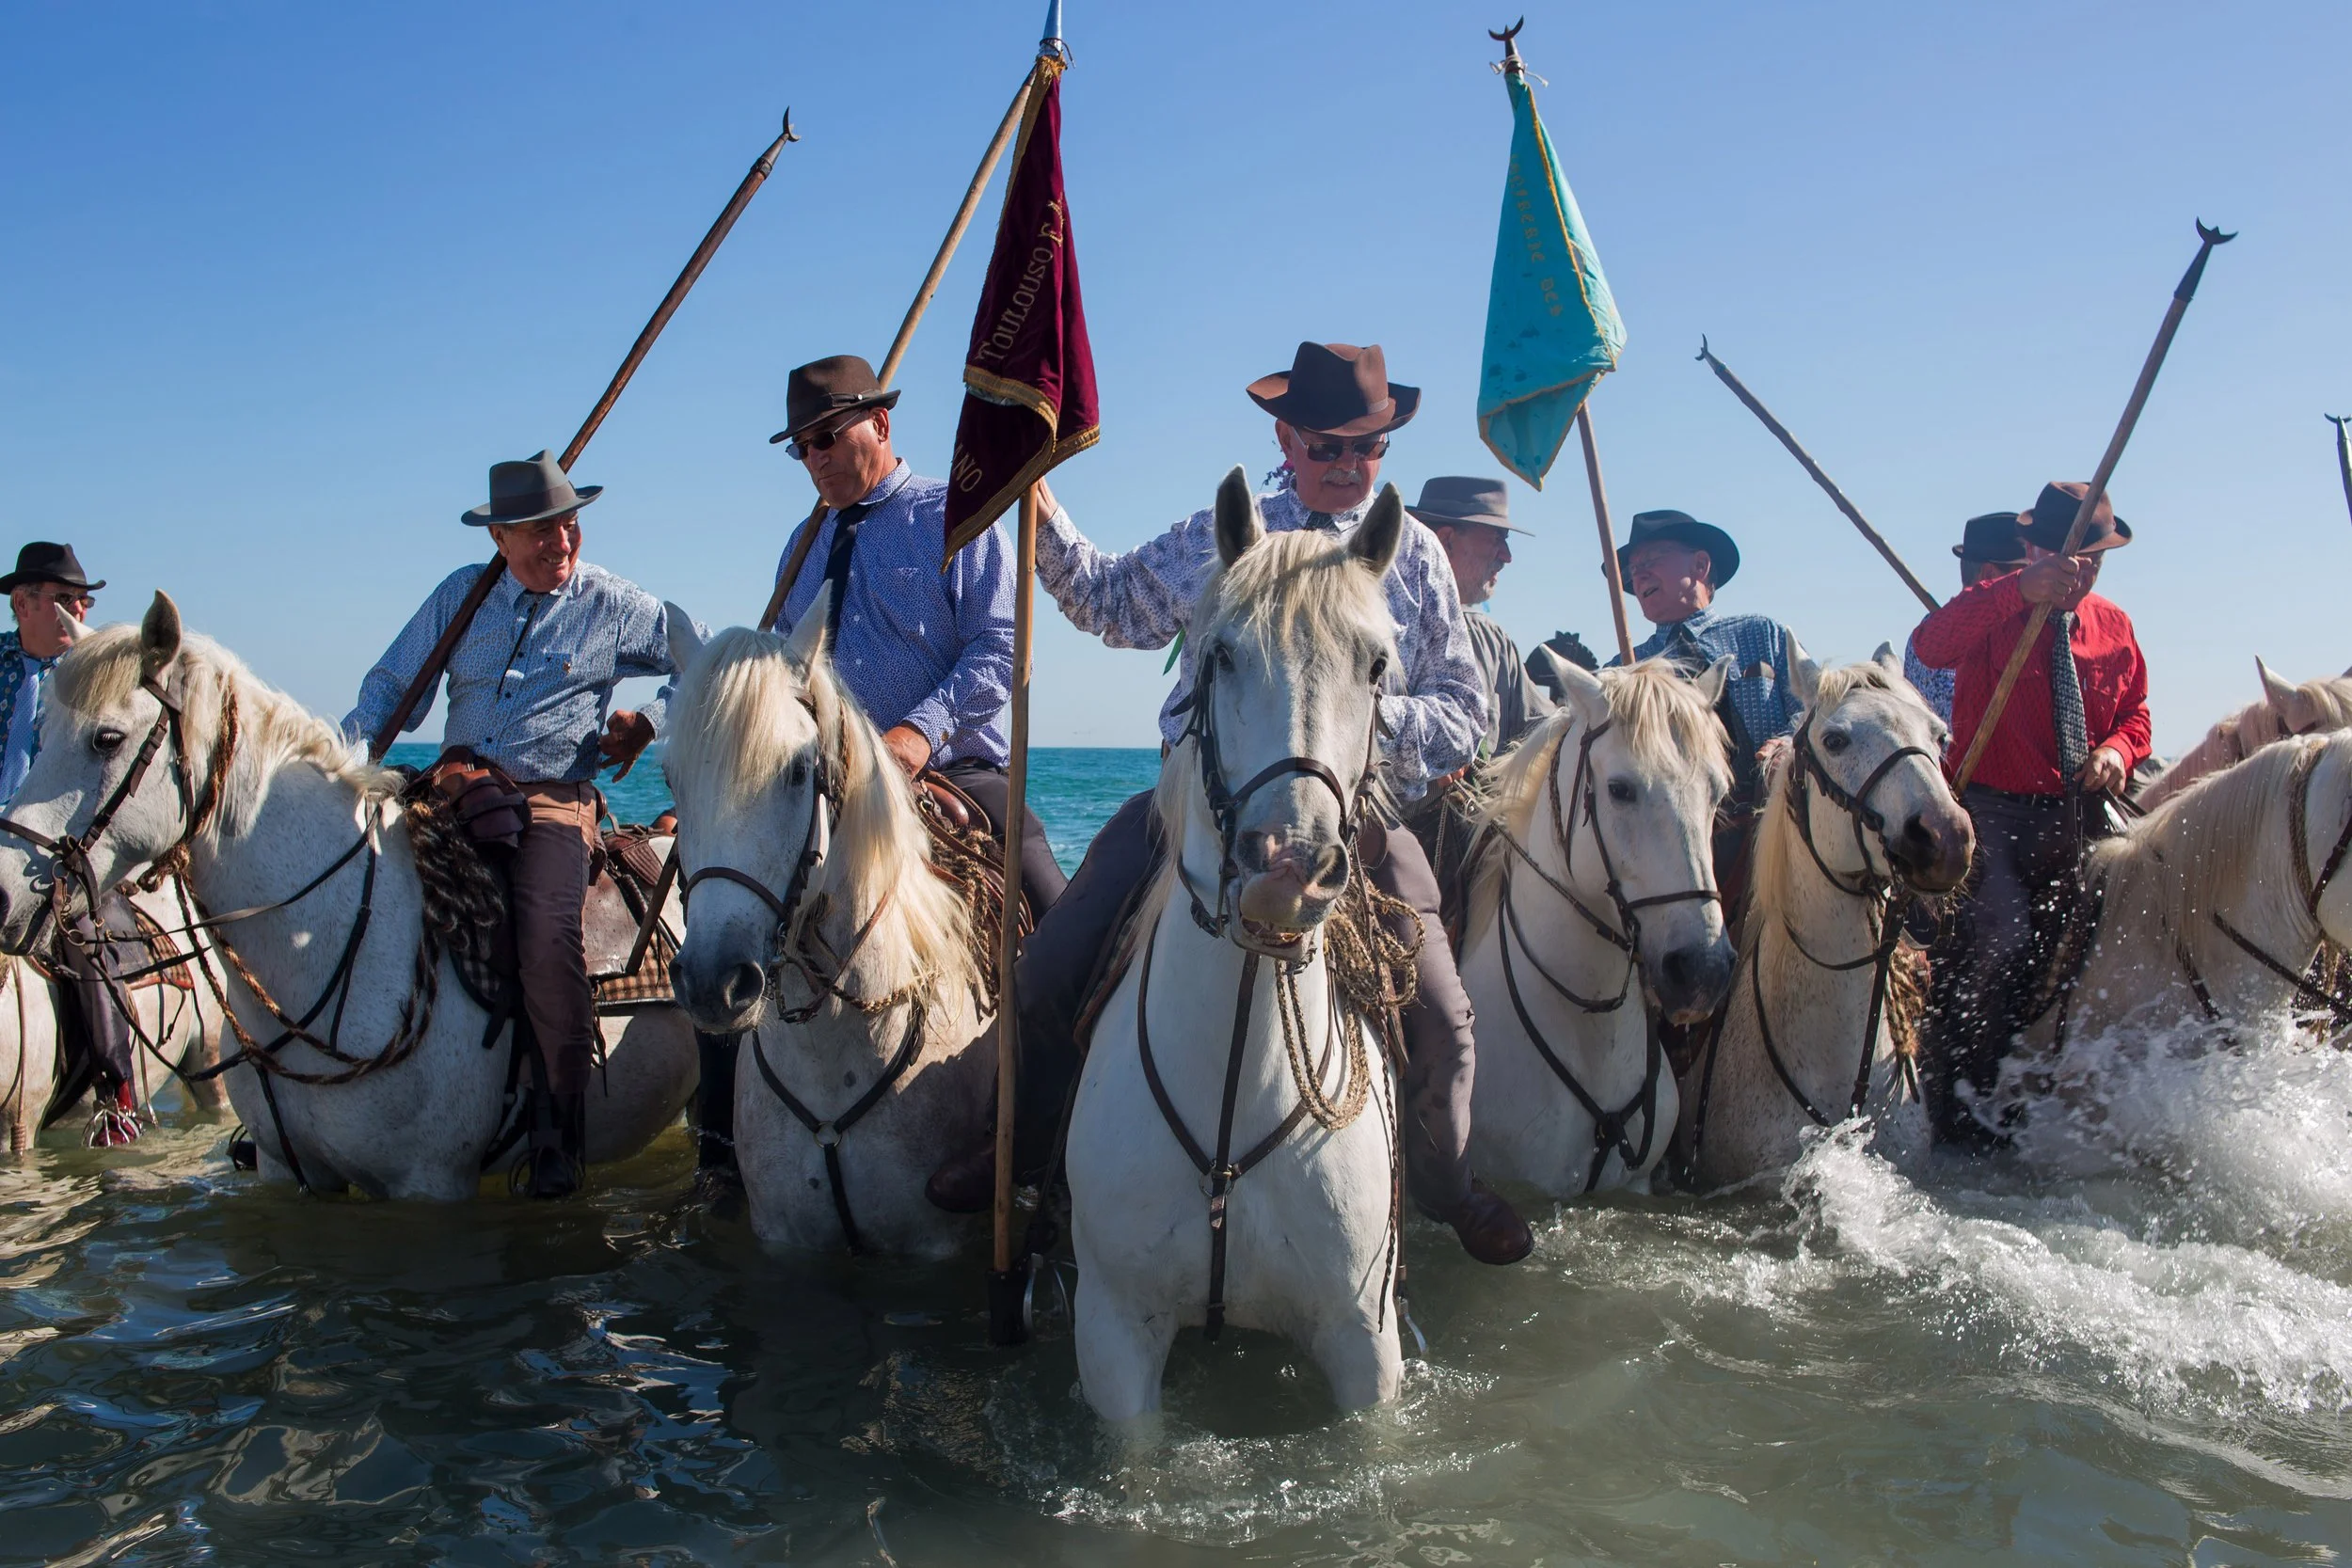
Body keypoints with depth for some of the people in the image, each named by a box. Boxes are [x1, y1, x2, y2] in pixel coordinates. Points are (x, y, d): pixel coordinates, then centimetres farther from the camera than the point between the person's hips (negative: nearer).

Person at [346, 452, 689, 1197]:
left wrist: (647, 722, 1)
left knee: (547, 928, -30)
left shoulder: (614, 606, 5)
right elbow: (392, 686, 15)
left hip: (554, 801, -4)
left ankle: (561, 1124, -20)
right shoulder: (460, 595, 13)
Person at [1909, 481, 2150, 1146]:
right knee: (2003, 936, -23)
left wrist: (2117, 750, -5)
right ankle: (1948, 1091, -9)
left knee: (2058, 947, 11)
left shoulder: (2113, 626, 12)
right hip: (1993, 808, -6)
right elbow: (1931, 644, -27)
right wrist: (2020, 590, -36)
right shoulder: (1997, 611, -6)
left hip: (2075, 812, 6)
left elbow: (2135, 713, 20)